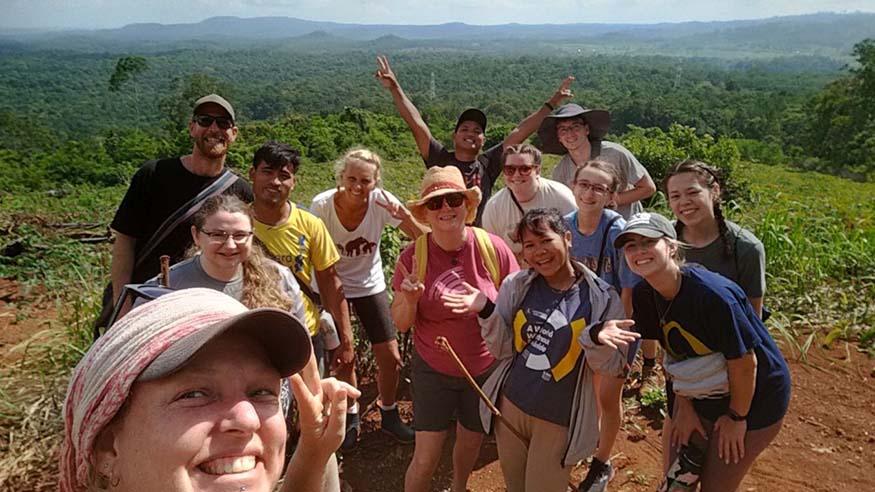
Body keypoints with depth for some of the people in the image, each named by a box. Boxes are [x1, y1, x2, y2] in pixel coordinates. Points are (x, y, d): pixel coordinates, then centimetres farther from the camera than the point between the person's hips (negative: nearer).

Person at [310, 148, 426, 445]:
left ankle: (389, 415, 30)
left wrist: (405, 216, -38)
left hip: (369, 285, 2)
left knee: (390, 357, 4)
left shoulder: (381, 201, -20)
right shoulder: (322, 205, -23)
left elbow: (424, 239, -21)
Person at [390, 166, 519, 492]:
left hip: (486, 370, 1)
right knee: (426, 458, 2)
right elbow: (400, 323, -9)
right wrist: (410, 299, -29)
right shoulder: (414, 256, -15)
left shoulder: (493, 248, -16)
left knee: (471, 441, 23)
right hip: (432, 371, -1)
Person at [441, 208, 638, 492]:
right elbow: (502, 350, -1)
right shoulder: (516, 286, -4)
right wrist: (486, 312, -18)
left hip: (559, 421, -3)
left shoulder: (601, 297, -12)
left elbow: (611, 367, -8)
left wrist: (595, 340, -29)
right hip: (509, 406, 3)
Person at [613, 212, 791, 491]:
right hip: (698, 393, 6)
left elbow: (744, 361, -23)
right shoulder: (643, 295, -12)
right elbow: (671, 353, 0)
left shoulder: (713, 294, -32)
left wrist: (736, 417, -11)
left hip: (752, 395, -5)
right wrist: (684, 407, 2)